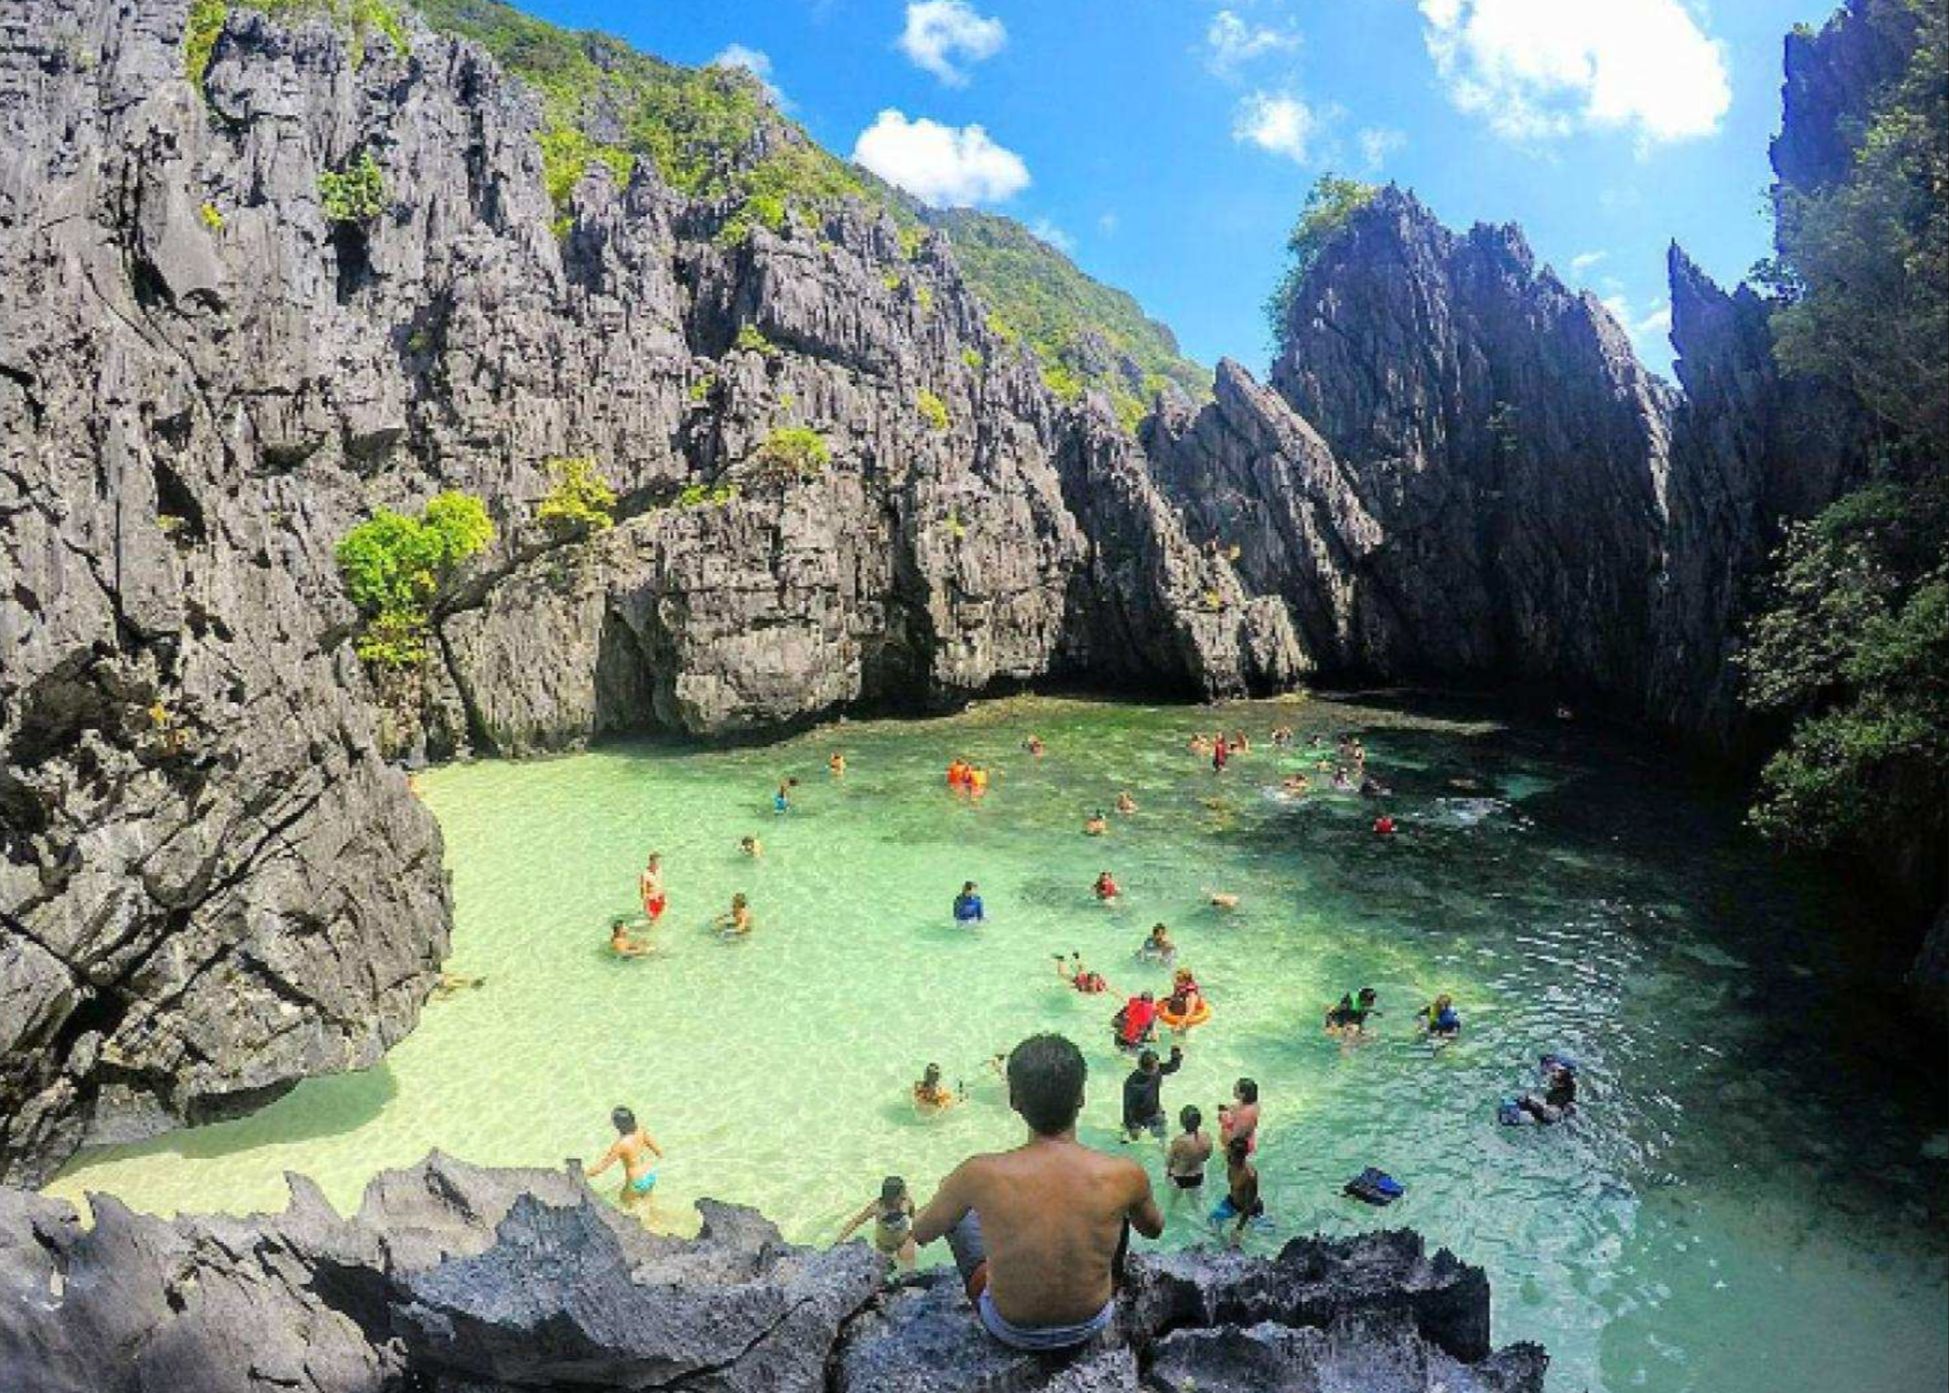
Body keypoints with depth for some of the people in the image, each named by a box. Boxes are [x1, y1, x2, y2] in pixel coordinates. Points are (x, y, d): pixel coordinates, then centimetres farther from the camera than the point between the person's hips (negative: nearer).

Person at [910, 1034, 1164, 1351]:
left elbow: (920, 1232, -6)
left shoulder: (981, 1175, -27)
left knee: (960, 1213, 21)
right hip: (1092, 1326, 1)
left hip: (1011, 1333, -1)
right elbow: (1154, 1229, 0)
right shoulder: (1123, 1176, -24)